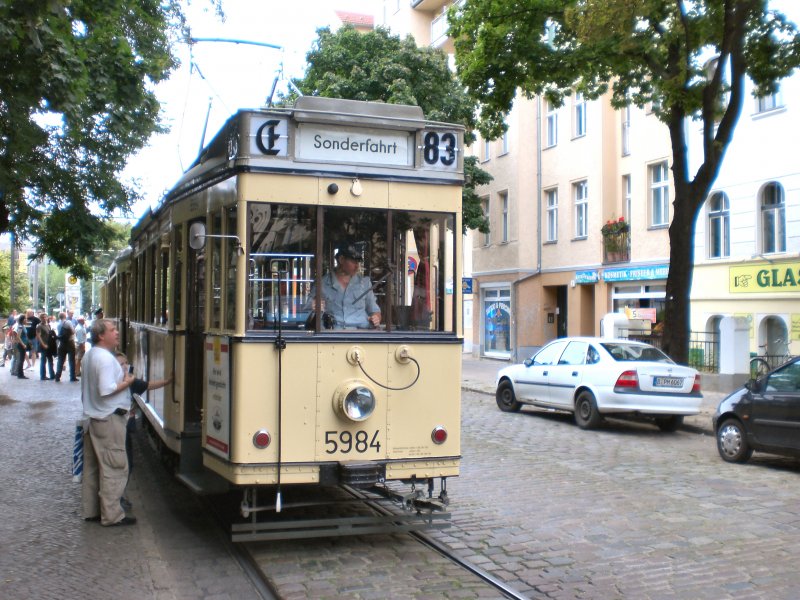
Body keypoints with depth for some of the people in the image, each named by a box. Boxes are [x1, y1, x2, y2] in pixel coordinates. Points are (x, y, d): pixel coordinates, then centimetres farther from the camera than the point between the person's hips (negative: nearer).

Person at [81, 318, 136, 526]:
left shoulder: (88, 356, 13)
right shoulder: (106, 358, -19)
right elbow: (106, 390, -27)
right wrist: (126, 383, -13)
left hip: (91, 417, 10)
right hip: (109, 418, -10)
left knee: (92, 466, 14)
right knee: (114, 467, -5)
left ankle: (91, 510, 21)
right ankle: (112, 515, -3)